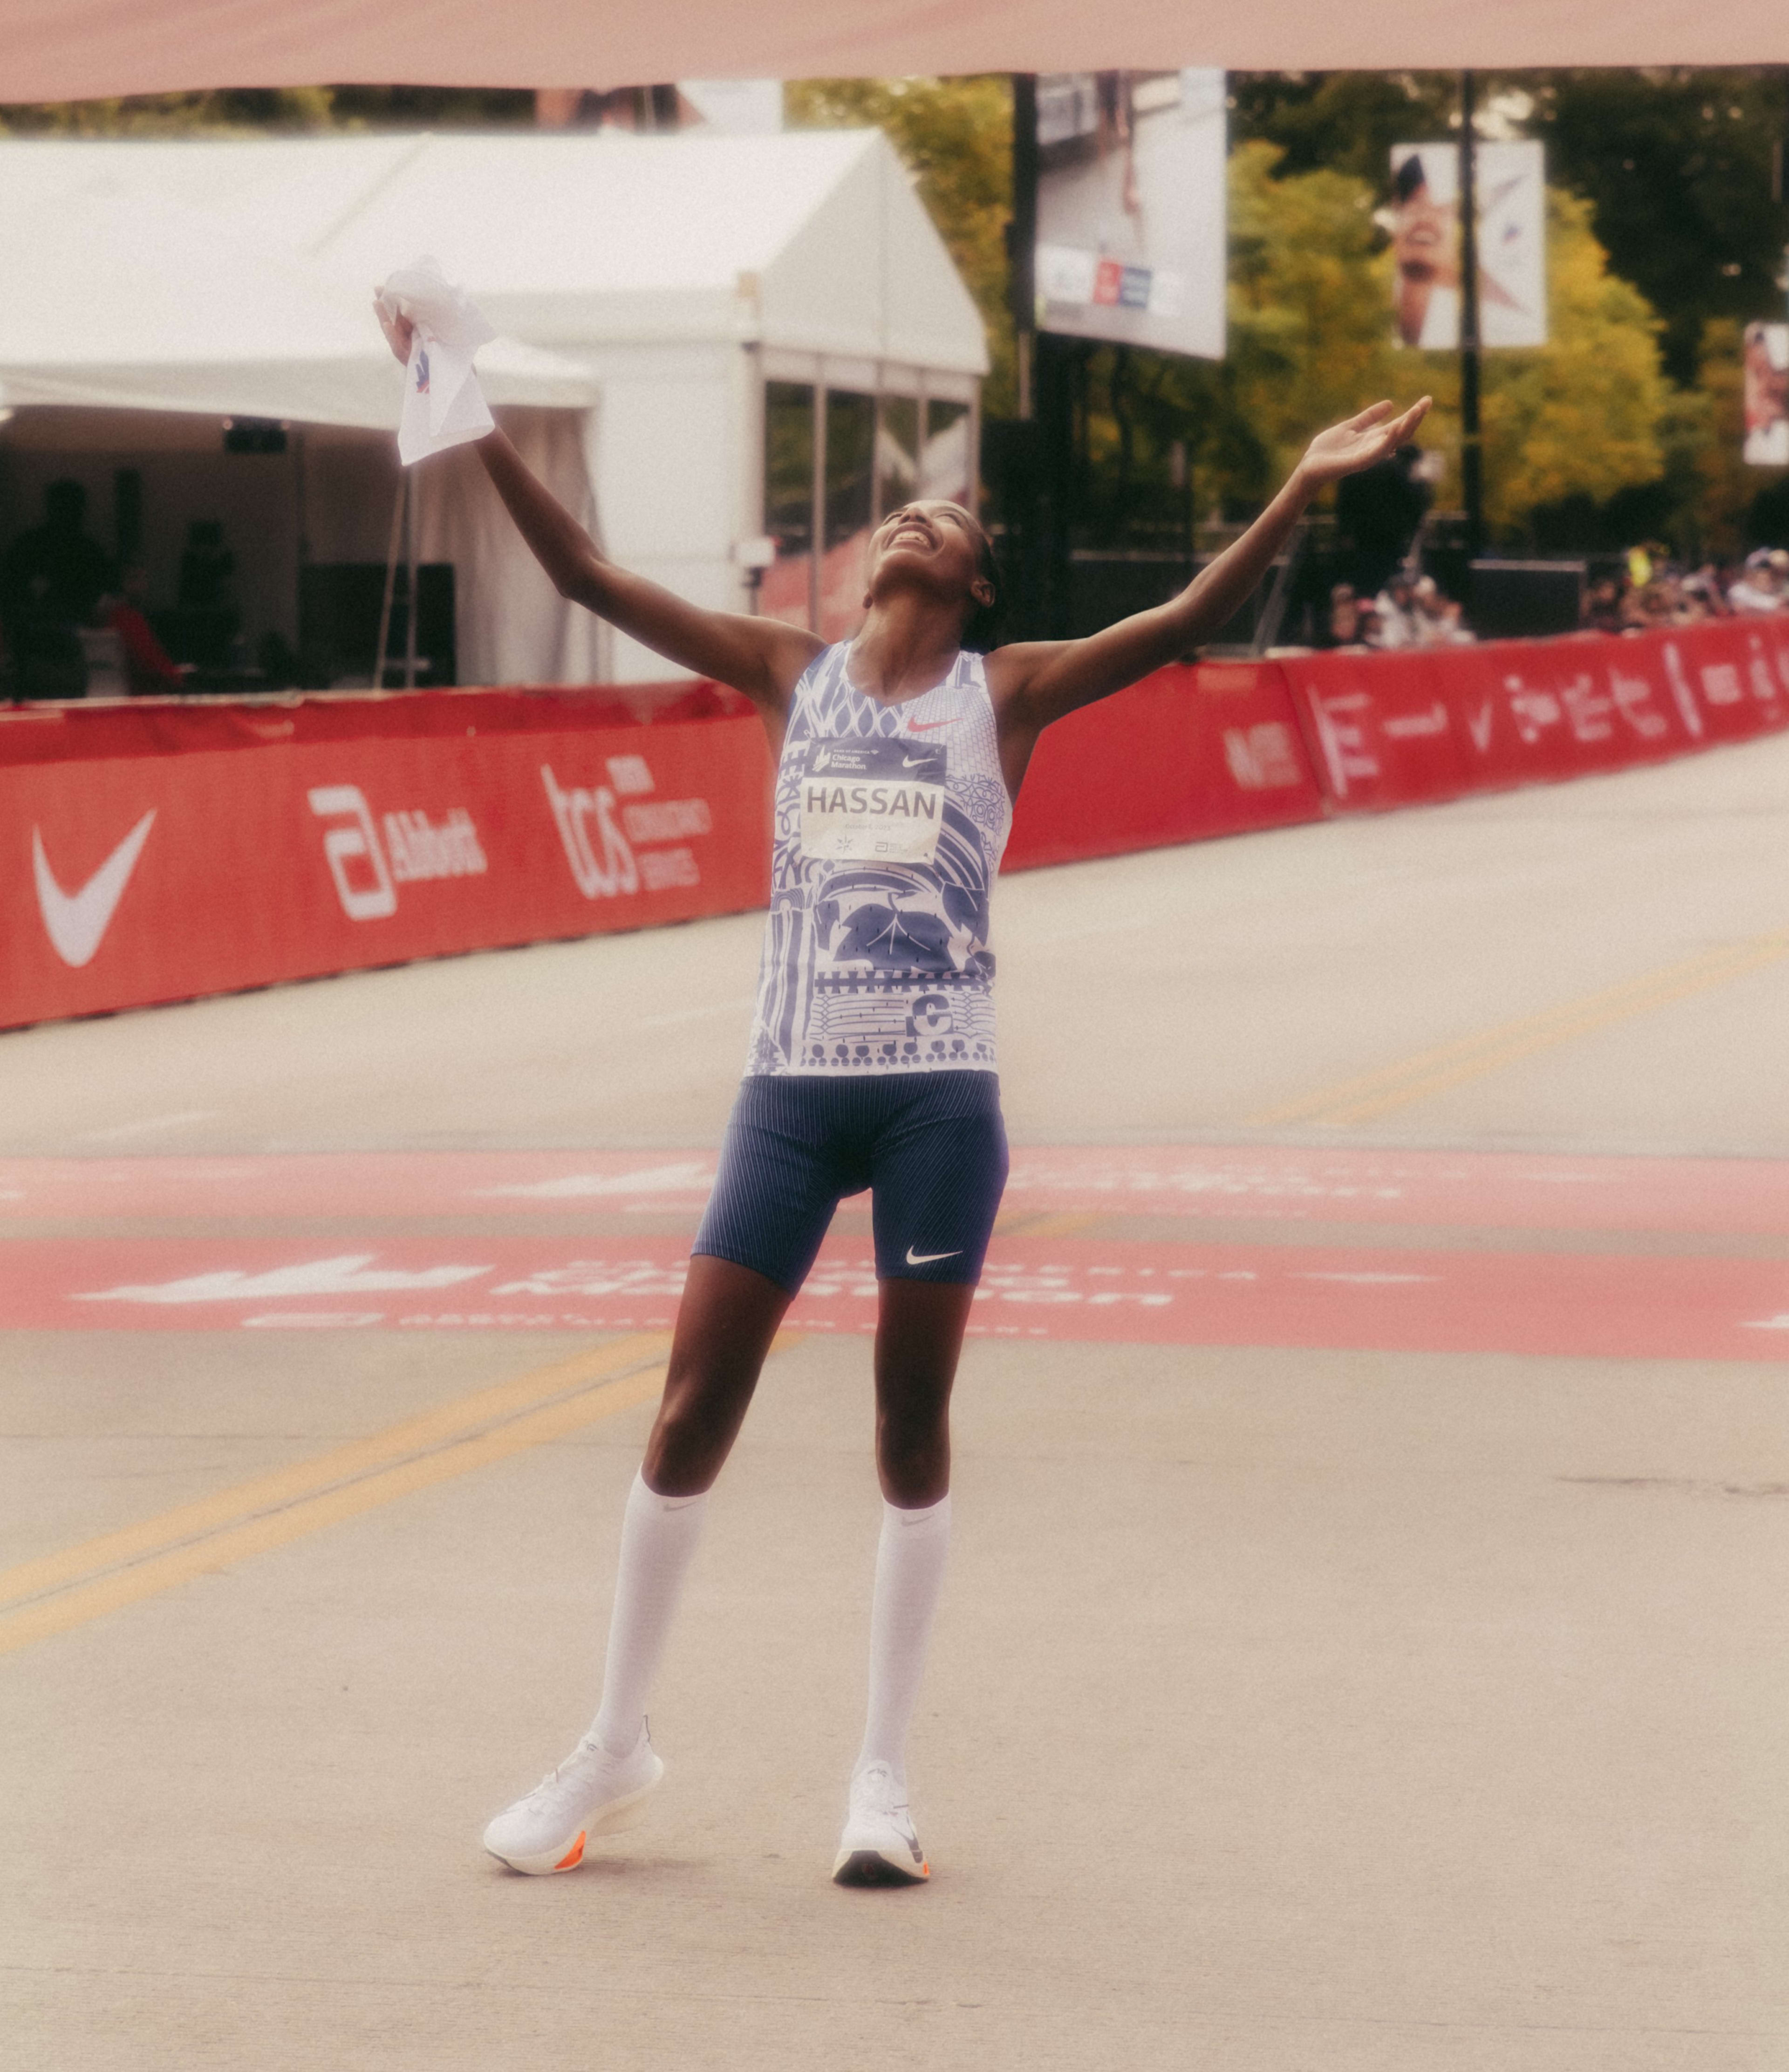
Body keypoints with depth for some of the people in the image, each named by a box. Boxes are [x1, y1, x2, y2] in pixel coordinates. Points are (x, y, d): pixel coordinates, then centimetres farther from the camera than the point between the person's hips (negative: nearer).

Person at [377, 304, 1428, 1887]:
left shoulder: (1006, 693, 4)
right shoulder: (791, 676, 9)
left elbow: (1188, 620, -8)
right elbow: (589, 577, 5)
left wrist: (1302, 492, -22)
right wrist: (479, 423, -4)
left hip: (941, 1095, -1)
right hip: (792, 1087, 2)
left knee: (912, 1425, 3)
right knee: (695, 1406, 1)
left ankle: (884, 1773, 13)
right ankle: (616, 1748, 14)